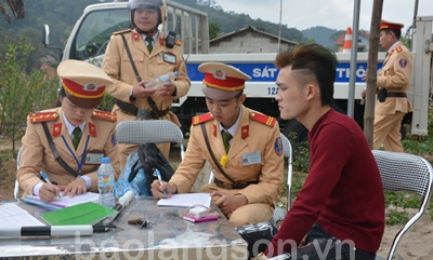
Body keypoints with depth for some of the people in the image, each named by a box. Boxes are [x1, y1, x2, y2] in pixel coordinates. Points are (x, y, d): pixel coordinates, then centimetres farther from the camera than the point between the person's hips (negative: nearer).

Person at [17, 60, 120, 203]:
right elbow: (26, 171, -8)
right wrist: (39, 188, -30)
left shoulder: (107, 124, -5)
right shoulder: (39, 125, -9)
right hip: (48, 200, 0)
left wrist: (86, 180, -17)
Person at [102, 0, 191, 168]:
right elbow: (107, 79, -2)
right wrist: (131, 91, -20)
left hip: (160, 122, 3)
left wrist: (174, 88, -13)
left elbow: (184, 81, 11)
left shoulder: (173, 46, 10)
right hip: (129, 121, -3)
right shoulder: (119, 40, 2)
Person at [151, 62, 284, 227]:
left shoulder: (267, 129, -18)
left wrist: (240, 200, -28)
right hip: (216, 194, 4)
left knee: (240, 221, -37)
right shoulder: (200, 127, -7)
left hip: (255, 197, -3)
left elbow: (272, 183, -11)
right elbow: (187, 170, 0)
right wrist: (172, 187, -24)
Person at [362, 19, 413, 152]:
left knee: (371, 139, -5)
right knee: (392, 142, 12)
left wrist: (376, 79, -21)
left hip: (391, 104, -10)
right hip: (389, 103, 10)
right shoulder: (393, 53, 18)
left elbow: (402, 79, -23)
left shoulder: (401, 52, -13)